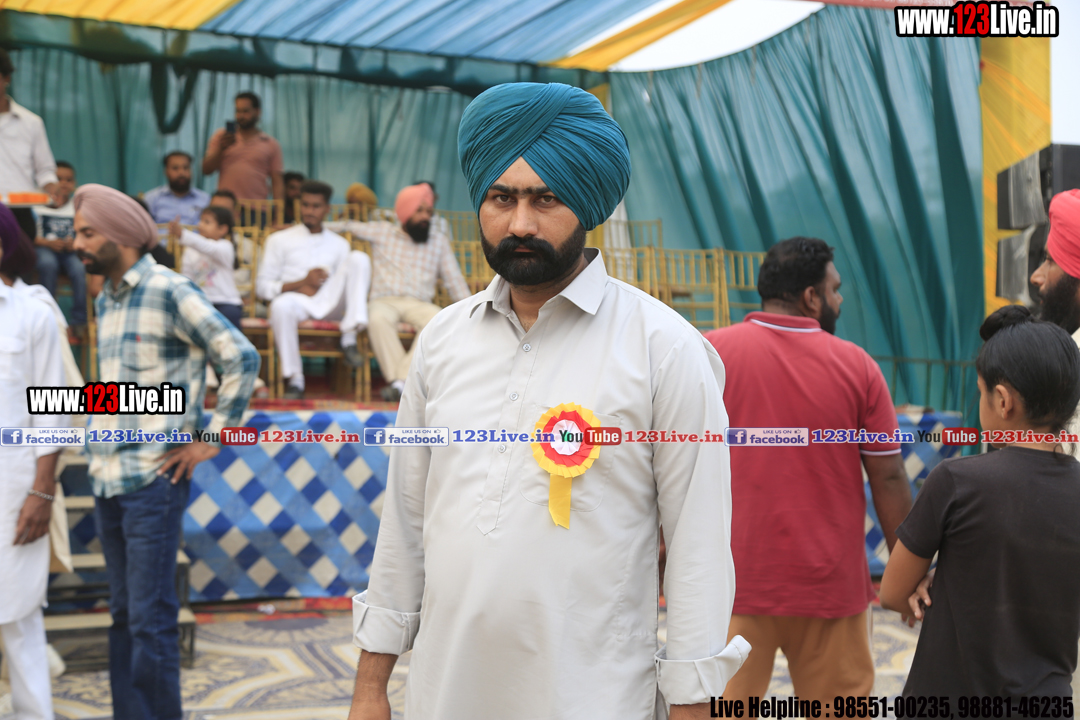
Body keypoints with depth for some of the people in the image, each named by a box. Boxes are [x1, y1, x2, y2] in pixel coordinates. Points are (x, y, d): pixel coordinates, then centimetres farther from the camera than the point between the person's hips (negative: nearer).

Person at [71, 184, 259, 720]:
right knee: (123, 614, 14)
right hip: (106, 479, 8)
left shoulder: (169, 291, -9)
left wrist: (212, 439, -11)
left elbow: (242, 358, -13)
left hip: (152, 479, -8)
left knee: (150, 618, -3)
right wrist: (100, 438, 12)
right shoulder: (104, 301, 15)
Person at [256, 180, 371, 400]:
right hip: (297, 301, -2)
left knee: (359, 258, -17)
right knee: (282, 305, -39)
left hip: (330, 301, 2)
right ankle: (295, 380, -29)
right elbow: (262, 286, 6)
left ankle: (350, 335, -27)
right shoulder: (279, 240, 14)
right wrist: (301, 284, -8)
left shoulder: (339, 244, 23)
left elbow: (348, 283, 18)